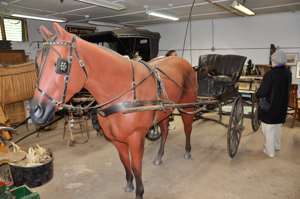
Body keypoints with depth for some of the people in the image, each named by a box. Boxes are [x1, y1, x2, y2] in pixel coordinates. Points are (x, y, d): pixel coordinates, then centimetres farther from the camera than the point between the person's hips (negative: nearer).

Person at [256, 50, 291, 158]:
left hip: (269, 106, -7)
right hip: (281, 106, 7)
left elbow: (261, 92, -21)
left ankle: (270, 151, 20)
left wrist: (258, 95, -2)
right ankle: (277, 146, 42)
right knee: (277, 127, 25)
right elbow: (287, 88, 10)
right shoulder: (288, 72, -2)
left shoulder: (270, 74, -25)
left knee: (269, 129, 8)